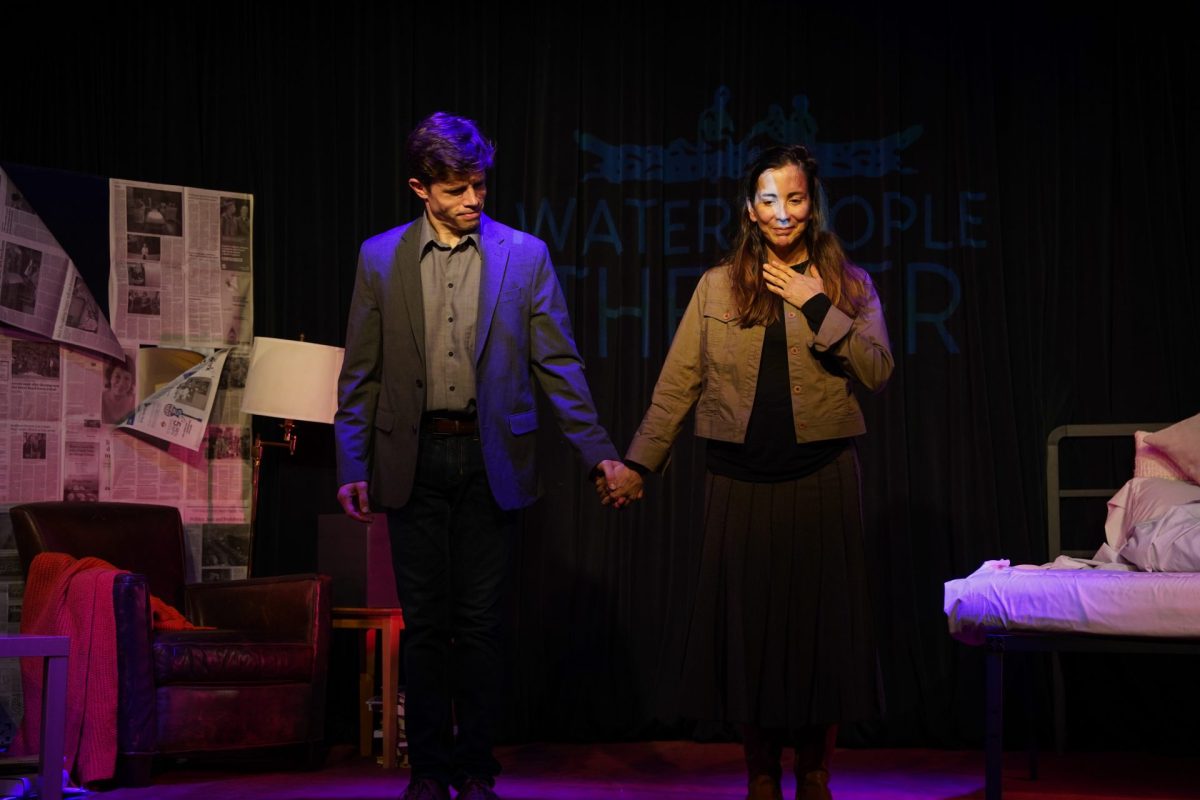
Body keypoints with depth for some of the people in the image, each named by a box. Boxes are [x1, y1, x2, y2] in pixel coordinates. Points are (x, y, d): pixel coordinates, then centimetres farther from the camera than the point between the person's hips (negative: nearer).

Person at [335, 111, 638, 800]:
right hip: (414, 460, 1)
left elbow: (558, 365, 3)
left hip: (490, 459, -1)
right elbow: (361, 375, 7)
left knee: (479, 622, 3)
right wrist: (353, 467, 1)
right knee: (424, 623, 6)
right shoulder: (380, 259, 5)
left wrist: (601, 453, -3)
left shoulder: (525, 256, 2)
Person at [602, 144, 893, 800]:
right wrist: (638, 463, -2)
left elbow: (877, 371, -5)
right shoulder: (718, 287, 6)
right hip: (741, 481, 0)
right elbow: (676, 387, 4)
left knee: (819, 624, 2)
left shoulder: (848, 285, 7)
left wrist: (818, 307, -11)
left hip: (821, 478, 0)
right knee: (747, 626, 4)